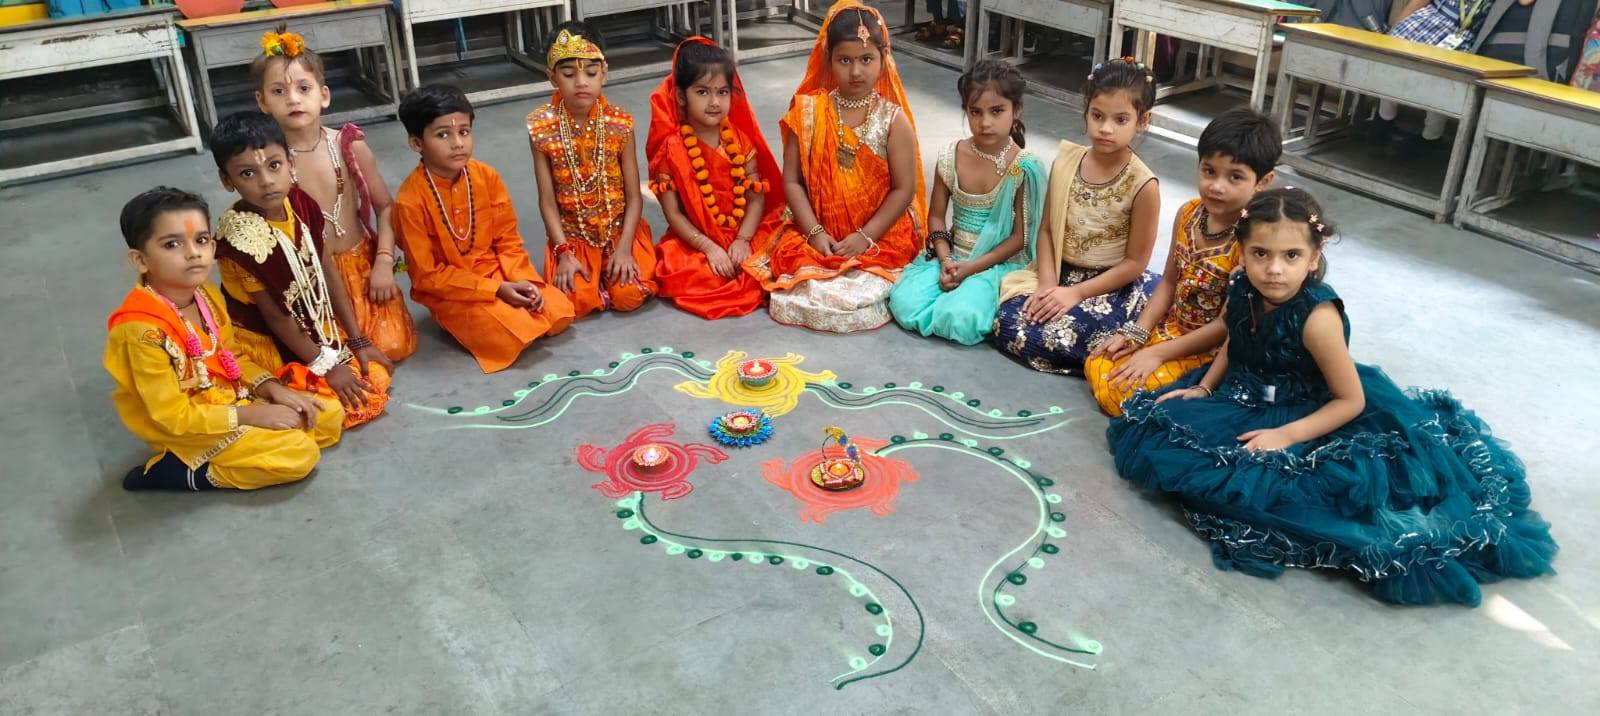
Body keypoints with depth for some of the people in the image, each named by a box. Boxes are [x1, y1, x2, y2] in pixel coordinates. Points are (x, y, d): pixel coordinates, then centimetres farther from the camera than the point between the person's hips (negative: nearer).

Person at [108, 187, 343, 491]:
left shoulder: (207, 295, -4)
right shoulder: (143, 329, -29)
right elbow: (173, 416, -24)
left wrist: (272, 389, -6)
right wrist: (250, 415, -21)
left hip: (232, 400, 8)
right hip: (186, 430, -8)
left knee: (330, 415, 6)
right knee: (298, 453, -20)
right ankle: (182, 474, -8)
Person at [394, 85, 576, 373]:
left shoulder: (487, 177, -6)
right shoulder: (410, 200, -20)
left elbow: (508, 239, 3)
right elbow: (427, 276, -16)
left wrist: (523, 280, -16)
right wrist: (496, 290, -20)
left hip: (497, 273, 5)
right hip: (449, 292, -4)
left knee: (559, 313, -13)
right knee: (515, 336, -24)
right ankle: (459, 323, 2)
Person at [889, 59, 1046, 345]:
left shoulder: (1024, 168, -12)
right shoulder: (951, 157, -2)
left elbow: (1020, 236, -9)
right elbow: (936, 216, 5)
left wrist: (974, 268, -17)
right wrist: (945, 260, -12)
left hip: (999, 262, -3)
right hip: (952, 255, 3)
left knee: (961, 321, -30)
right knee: (904, 304, -23)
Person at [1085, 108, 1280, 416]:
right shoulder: (1188, 214, -5)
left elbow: (1228, 324, -22)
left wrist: (1158, 354, -19)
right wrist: (1136, 333, -3)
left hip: (1212, 350, -7)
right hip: (1170, 328, 7)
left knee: (1121, 392, -18)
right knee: (1097, 367, -1)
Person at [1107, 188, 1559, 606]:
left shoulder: (1318, 318, -29)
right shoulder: (1242, 293, -9)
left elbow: (1352, 400, -20)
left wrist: (1287, 436, -27)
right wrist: (1203, 388, 2)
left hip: (1305, 419, -8)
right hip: (1245, 401, 8)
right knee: (1157, 425, 1)